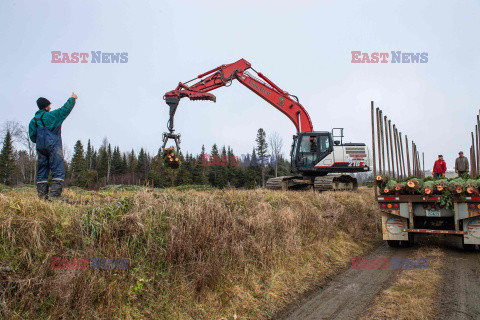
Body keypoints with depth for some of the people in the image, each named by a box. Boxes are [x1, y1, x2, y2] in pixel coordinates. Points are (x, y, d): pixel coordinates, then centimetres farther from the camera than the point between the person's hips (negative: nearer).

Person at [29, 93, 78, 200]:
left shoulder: (33, 121, 13)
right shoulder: (53, 115, -2)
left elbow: (32, 137, 10)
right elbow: (66, 108, 7)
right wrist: (72, 98, 21)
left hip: (40, 148, 6)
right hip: (54, 146, -6)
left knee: (42, 171, 9)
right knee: (58, 171, -8)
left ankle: (42, 195, 7)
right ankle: (55, 195, -19)